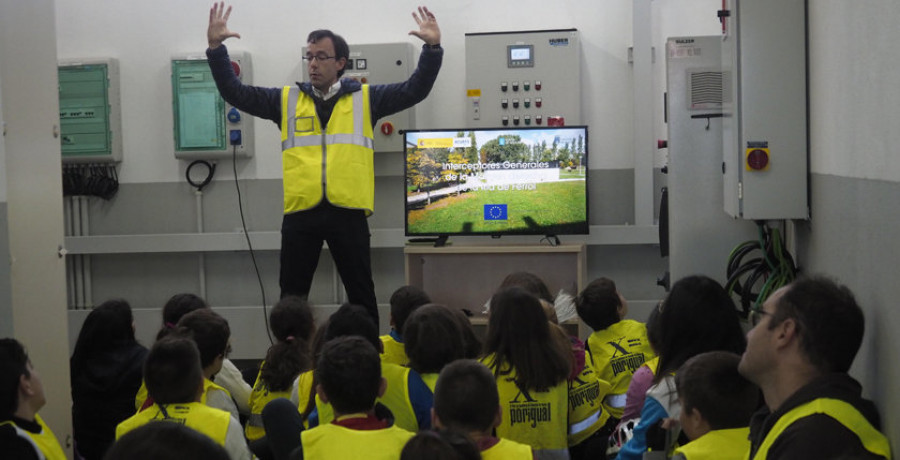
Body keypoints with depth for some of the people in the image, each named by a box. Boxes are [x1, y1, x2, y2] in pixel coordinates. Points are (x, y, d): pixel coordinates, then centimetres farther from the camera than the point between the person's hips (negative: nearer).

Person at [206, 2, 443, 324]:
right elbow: (235, 92, 7)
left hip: (348, 211, -1)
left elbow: (415, 90, 2)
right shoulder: (287, 100, 10)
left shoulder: (366, 99, 7)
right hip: (300, 212, 2)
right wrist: (216, 48, -3)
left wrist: (432, 48, -10)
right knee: (291, 296, 10)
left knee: (361, 295, 8)